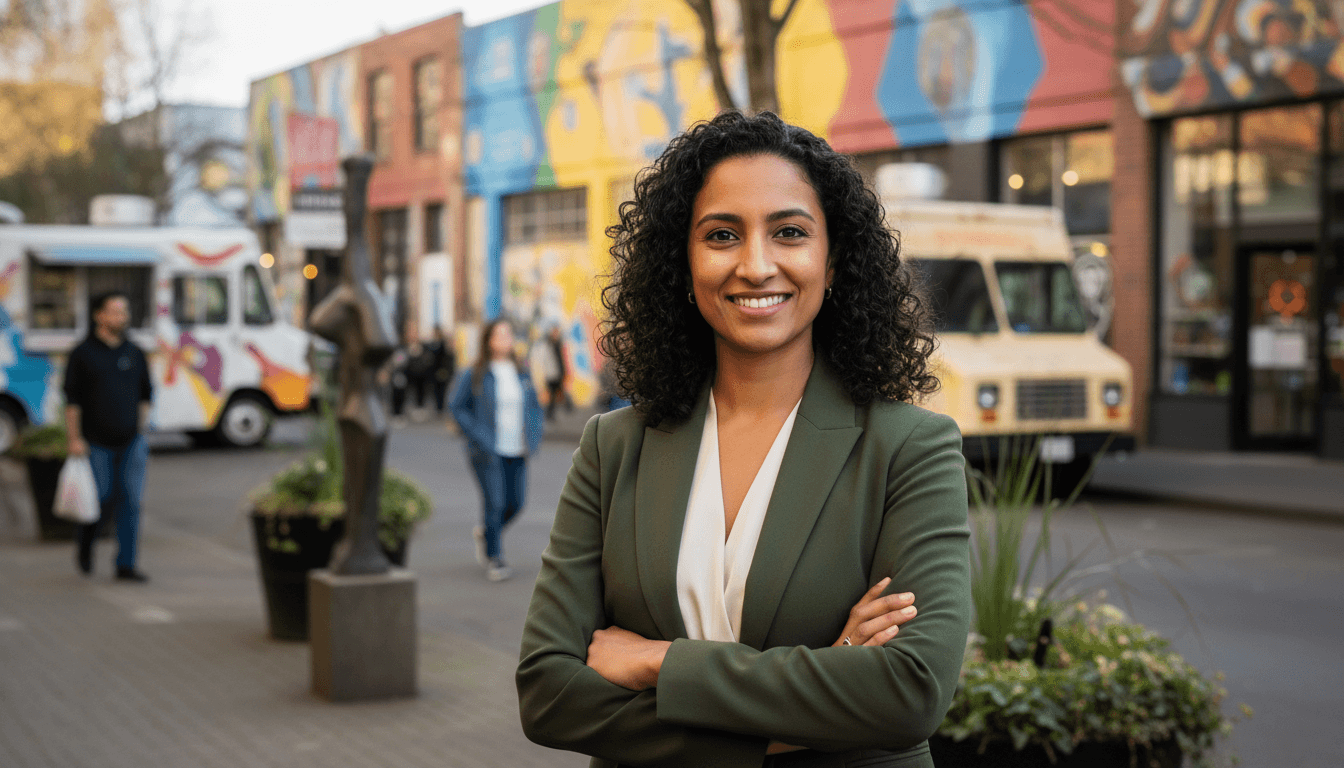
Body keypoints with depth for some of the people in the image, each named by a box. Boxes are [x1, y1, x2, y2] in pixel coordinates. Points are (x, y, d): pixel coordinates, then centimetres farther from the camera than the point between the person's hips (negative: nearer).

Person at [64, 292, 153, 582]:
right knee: (101, 499, 0)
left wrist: (141, 431, 11)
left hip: (131, 441, 3)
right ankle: (85, 542, 30)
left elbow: (144, 395, 16)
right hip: (96, 443, -3)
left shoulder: (134, 353, 8)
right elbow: (72, 399, -3)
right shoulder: (83, 353, -2)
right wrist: (74, 438, -9)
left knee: (130, 501, -3)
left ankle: (126, 564, 2)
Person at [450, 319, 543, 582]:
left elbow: (534, 407, 21)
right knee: (495, 502, -10)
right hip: (489, 451, -5)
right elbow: (457, 405, -1)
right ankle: (494, 559, 4)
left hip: (517, 452, 5)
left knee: (516, 502, 3)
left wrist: (533, 437, 8)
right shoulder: (474, 375, -4)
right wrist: (477, 434, -9)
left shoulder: (521, 374, 11)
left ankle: (485, 532, 32)